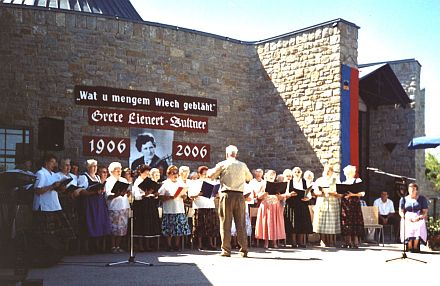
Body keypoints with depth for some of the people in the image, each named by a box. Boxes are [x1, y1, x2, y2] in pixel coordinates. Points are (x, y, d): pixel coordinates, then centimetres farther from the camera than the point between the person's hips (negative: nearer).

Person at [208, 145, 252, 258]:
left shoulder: (222, 165, 0)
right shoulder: (243, 165, 7)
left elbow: (211, 176, 7)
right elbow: (249, 177, 22)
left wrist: (211, 170, 28)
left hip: (227, 195, -2)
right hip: (239, 195, 2)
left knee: (225, 223, 2)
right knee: (241, 223, 6)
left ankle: (226, 250, 2)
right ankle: (244, 250, 7)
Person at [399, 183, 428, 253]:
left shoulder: (422, 199, 14)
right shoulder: (404, 199, 17)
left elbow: (425, 212, 7)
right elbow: (401, 212, 12)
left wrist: (419, 217, -13)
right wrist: (406, 217, -9)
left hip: (419, 219, 0)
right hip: (407, 219, 1)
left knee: (419, 226, -36)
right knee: (409, 228, -34)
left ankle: (415, 246, -31)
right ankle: (409, 247, -29)